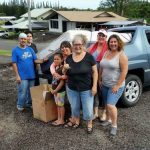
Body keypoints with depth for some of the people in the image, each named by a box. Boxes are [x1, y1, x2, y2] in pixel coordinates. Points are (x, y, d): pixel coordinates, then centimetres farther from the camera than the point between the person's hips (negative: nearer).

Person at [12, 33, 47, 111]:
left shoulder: (30, 49, 6)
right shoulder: (15, 50, -6)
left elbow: (35, 60, 7)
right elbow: (14, 64, -8)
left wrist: (43, 60, -13)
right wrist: (17, 75, -13)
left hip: (31, 75, 5)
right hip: (22, 76, -4)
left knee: (31, 91, 15)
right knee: (23, 92, -2)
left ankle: (29, 103, 33)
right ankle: (20, 105, 19)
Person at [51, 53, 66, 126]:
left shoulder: (62, 69, -20)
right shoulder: (56, 68, 5)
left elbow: (62, 82, -20)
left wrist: (56, 90, -15)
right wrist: (54, 90, 11)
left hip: (60, 91, -8)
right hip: (55, 90, 8)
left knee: (61, 105, 3)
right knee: (58, 105, 16)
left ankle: (62, 120, 15)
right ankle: (59, 119, 28)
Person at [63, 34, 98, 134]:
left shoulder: (89, 57, -10)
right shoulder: (69, 58, 0)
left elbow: (95, 72, -7)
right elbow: (65, 73, 9)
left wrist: (94, 86, -13)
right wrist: (65, 68, -14)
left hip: (86, 89, -3)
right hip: (72, 89, 4)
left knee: (88, 109, 5)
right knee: (74, 108, 18)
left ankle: (89, 124, 29)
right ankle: (77, 122, 42)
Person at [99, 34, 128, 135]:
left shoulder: (121, 55, -14)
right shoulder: (106, 53, 6)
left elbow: (124, 71, -18)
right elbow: (101, 68, 14)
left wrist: (117, 86, -20)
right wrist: (100, 80, 12)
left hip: (116, 86, -6)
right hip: (105, 85, 7)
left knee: (111, 105, -13)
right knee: (107, 104, 16)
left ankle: (114, 125, 4)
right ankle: (109, 120, 36)